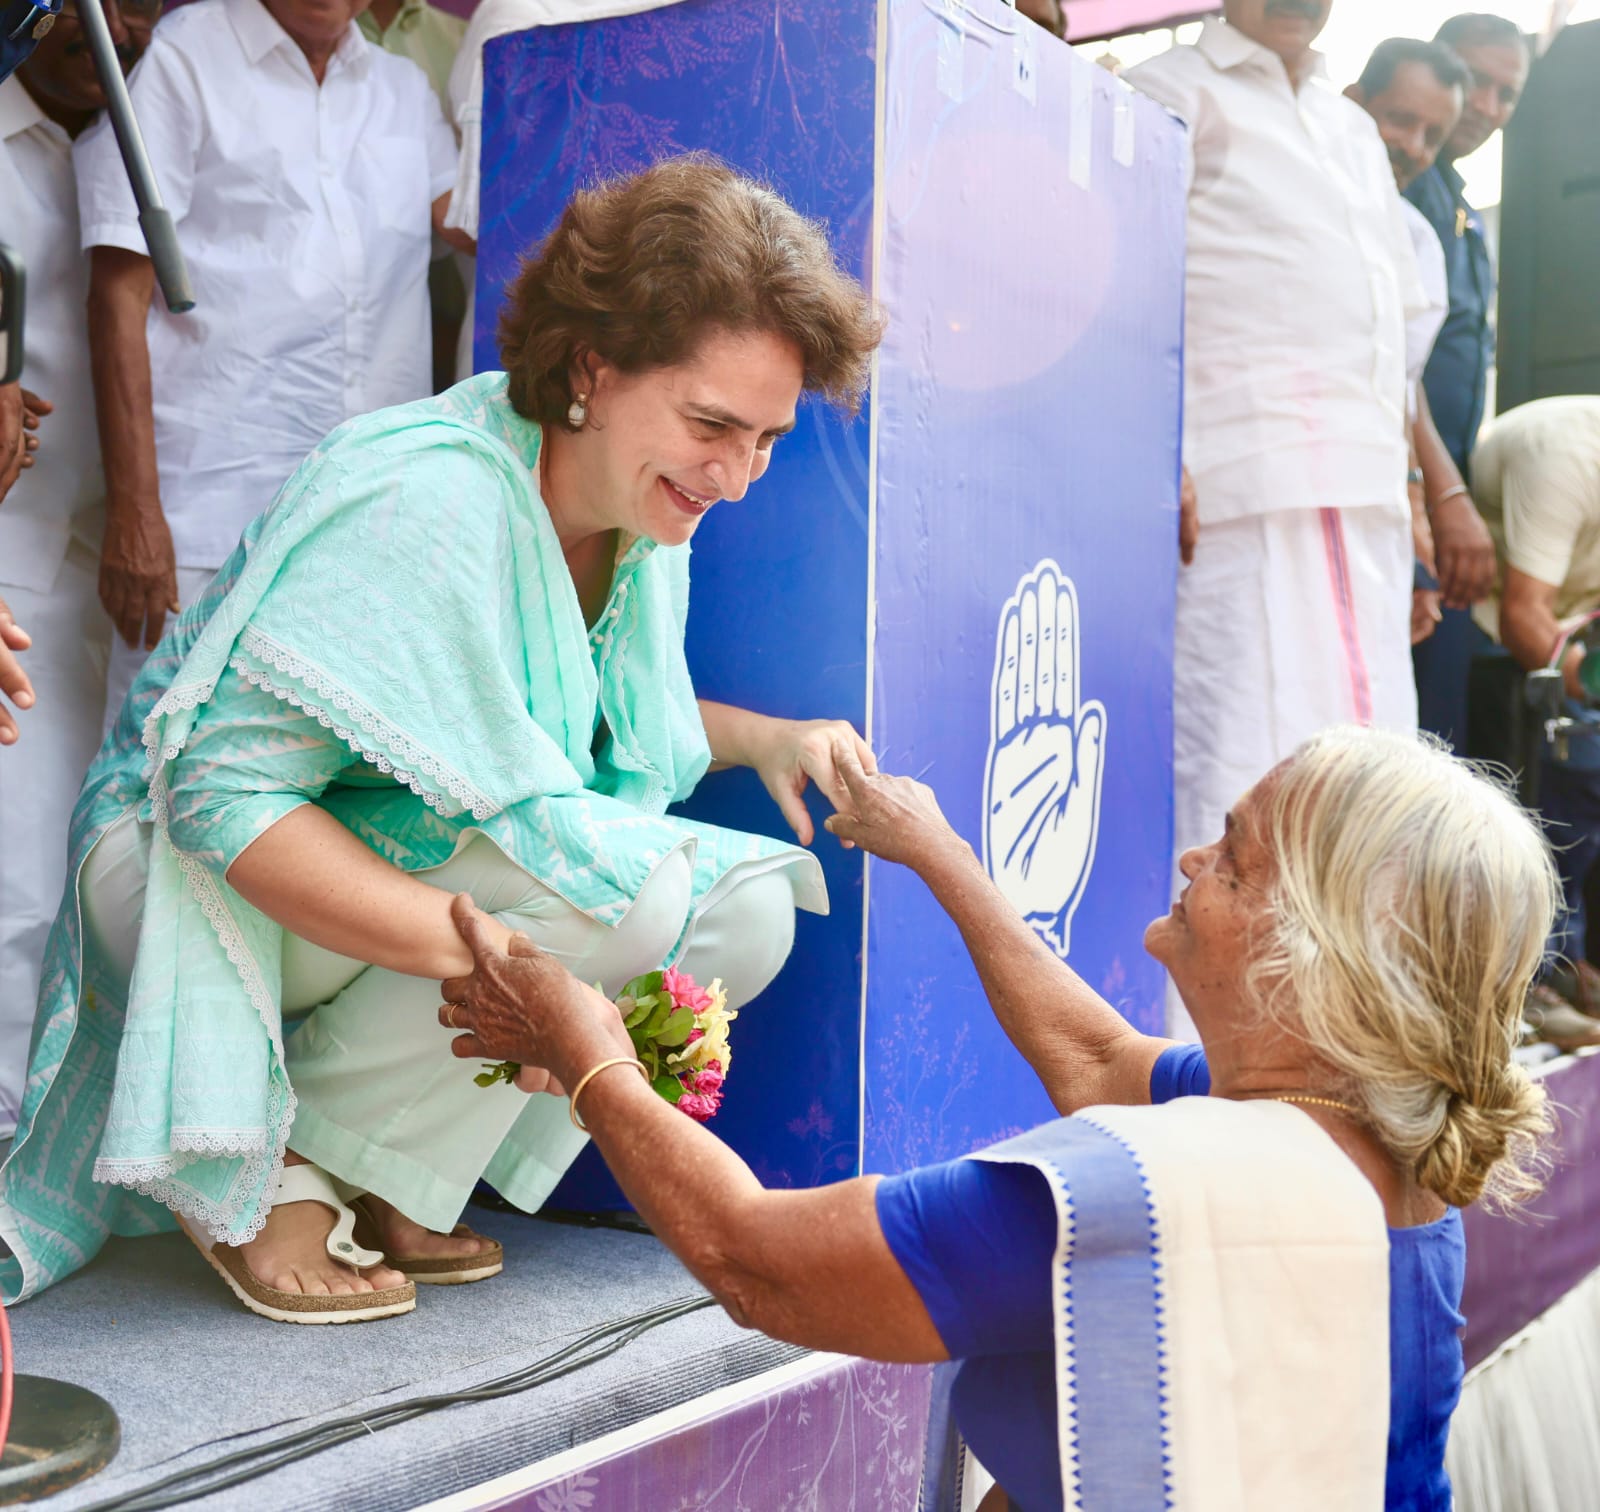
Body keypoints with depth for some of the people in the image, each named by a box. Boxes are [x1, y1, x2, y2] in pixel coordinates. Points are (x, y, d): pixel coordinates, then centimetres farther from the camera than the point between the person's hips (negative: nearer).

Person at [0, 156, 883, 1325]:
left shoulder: (649, 515, -1)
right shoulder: (429, 500, -27)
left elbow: (611, 714, 16)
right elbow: (221, 786, -30)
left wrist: (765, 737, -3)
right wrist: (481, 952, -37)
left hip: (421, 868, 8)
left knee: (747, 909, -11)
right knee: (629, 884, -29)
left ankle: (378, 1176, -1)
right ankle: (270, 1167, -11)